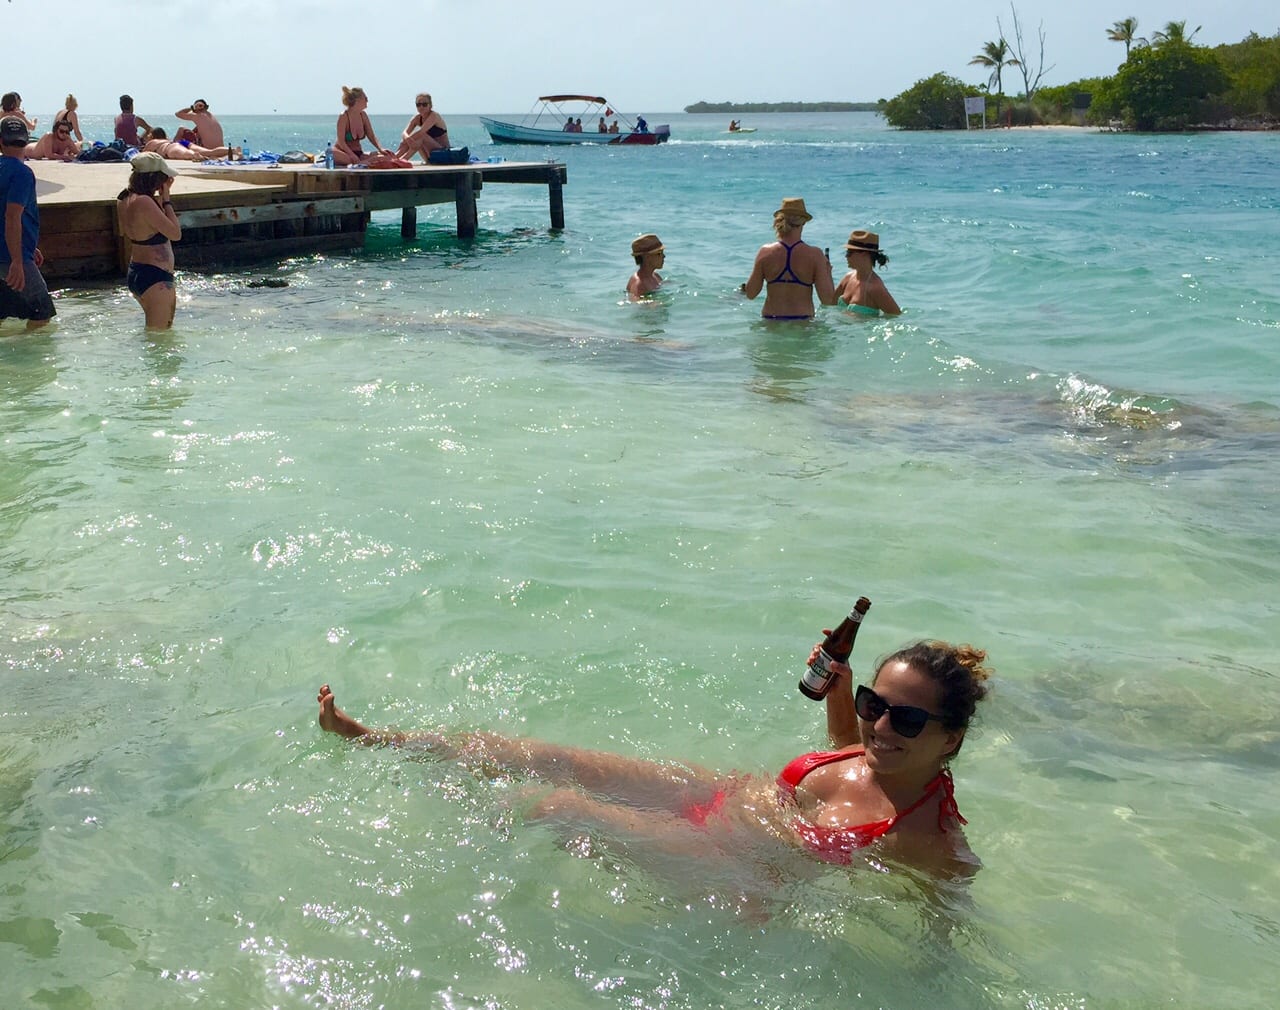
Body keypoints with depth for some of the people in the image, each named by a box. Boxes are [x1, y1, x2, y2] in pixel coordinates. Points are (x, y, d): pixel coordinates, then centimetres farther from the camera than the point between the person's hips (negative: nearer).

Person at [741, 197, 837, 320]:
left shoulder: (765, 252, -1)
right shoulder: (814, 254, -6)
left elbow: (750, 294, 3)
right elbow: (827, 300, -6)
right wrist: (827, 272, 9)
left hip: (770, 320, 2)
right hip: (802, 321, -2)